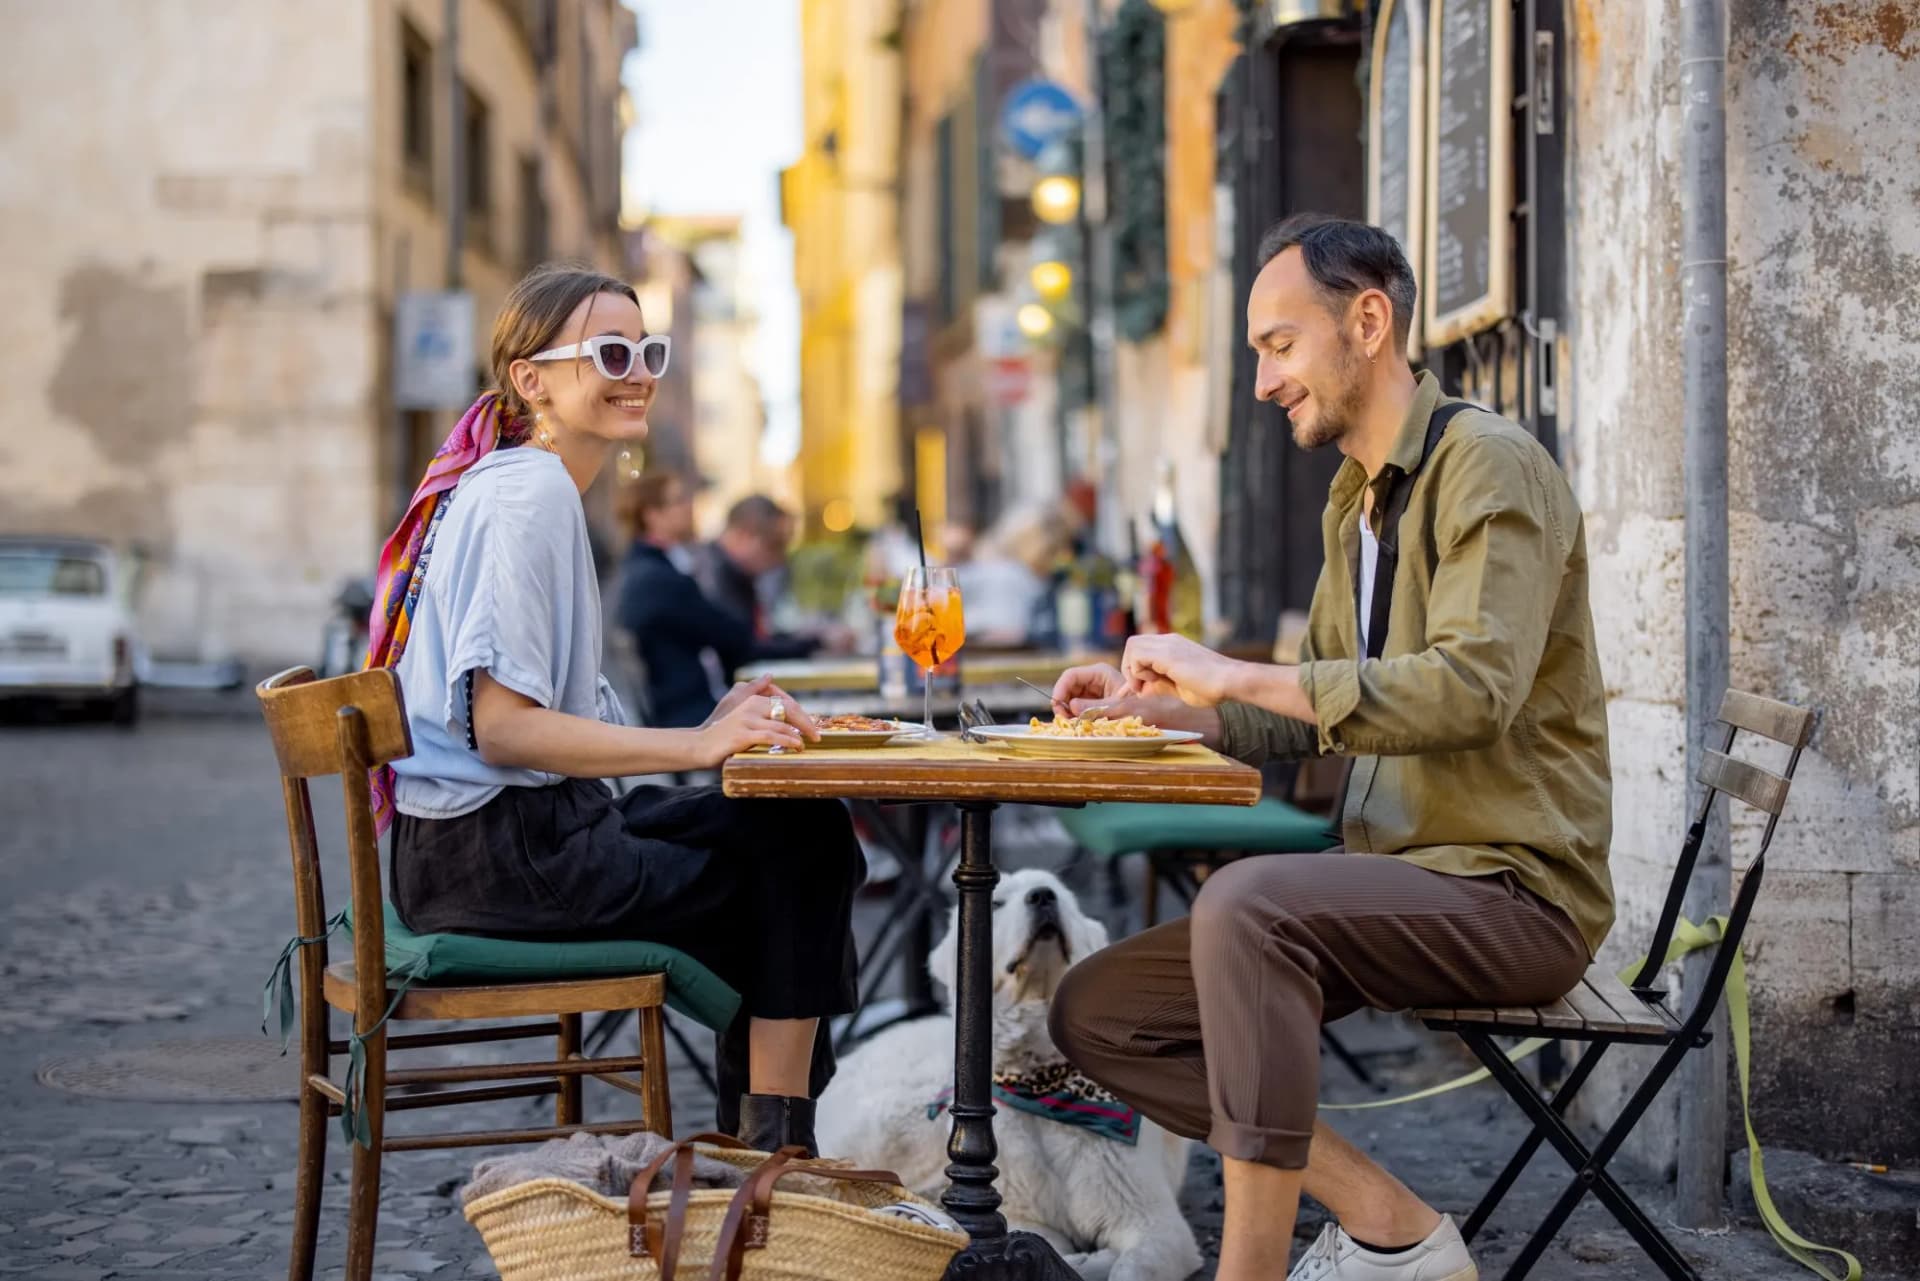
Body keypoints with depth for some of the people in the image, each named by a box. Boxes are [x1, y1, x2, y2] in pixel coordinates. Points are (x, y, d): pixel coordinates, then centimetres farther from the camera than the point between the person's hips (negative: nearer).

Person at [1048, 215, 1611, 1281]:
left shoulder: (1489, 466, -12)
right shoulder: (1354, 499, 16)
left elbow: (1473, 684, -27)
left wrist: (1236, 674, -24)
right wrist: (1162, 704, 5)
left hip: (1512, 889, -9)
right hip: (1394, 874, 9)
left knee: (1247, 900, -35)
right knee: (1096, 1011, 0)